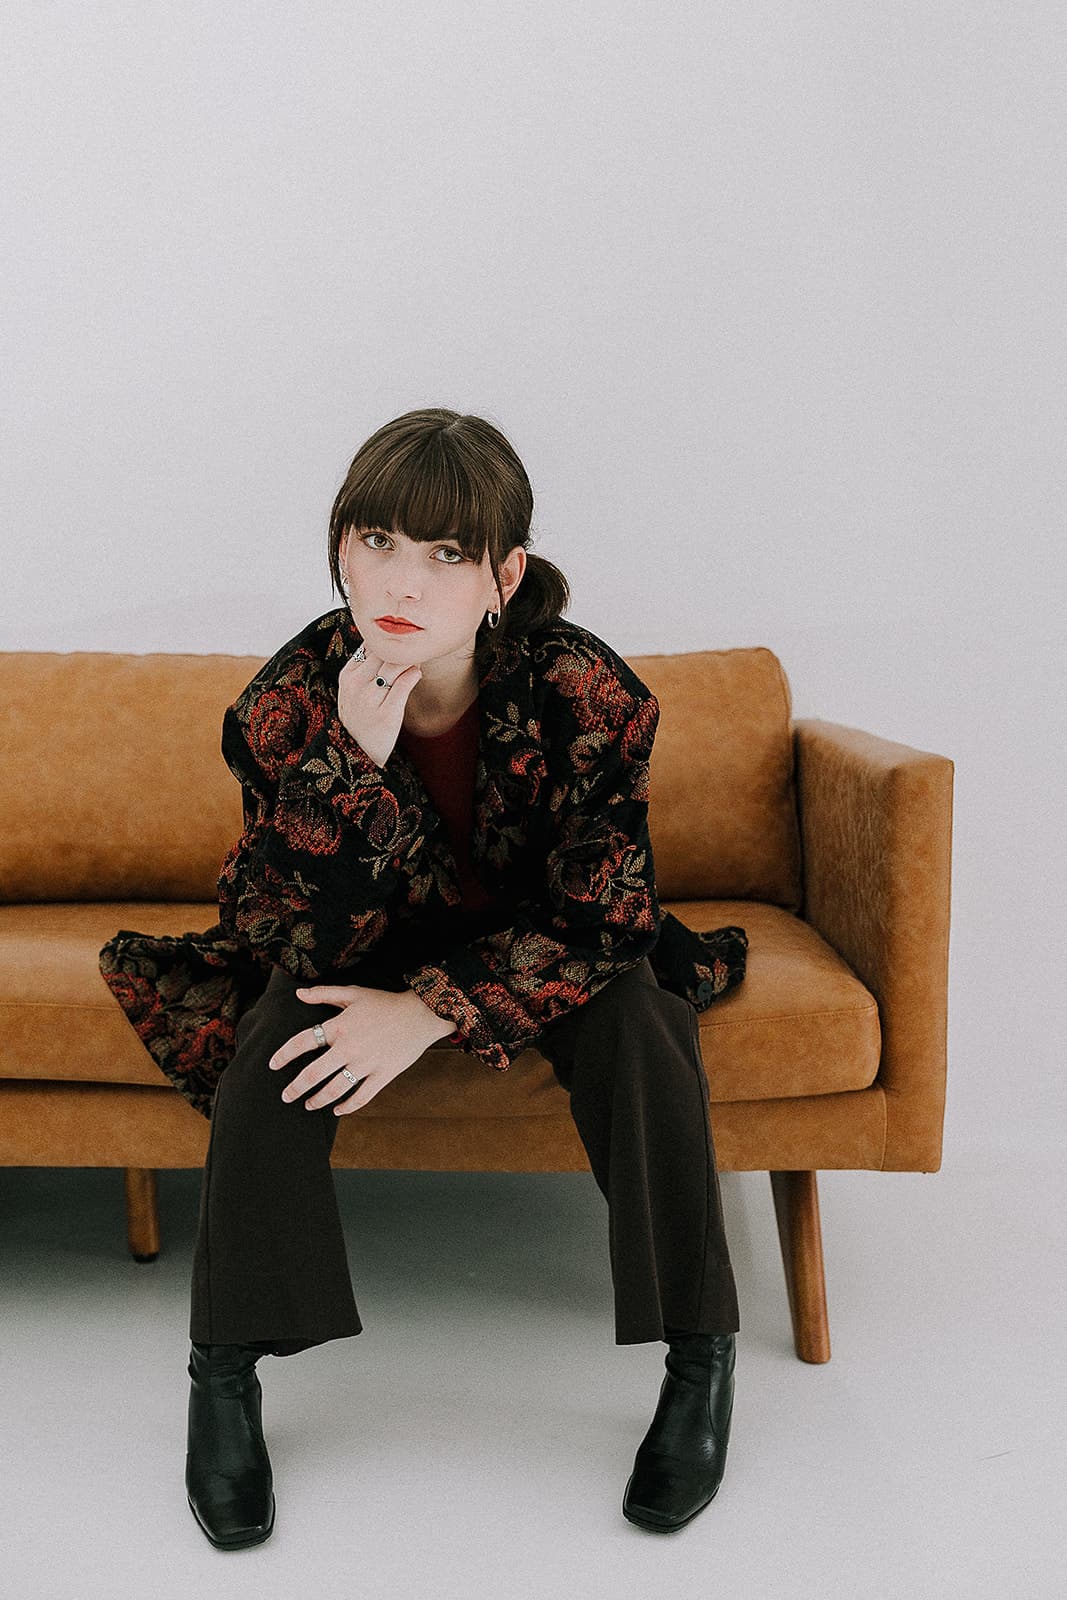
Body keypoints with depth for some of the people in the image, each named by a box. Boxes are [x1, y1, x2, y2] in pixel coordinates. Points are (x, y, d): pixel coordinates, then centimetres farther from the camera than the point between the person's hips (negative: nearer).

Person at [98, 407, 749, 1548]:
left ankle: (700, 1358, -15)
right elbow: (325, 938, -27)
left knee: (631, 1015, -30)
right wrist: (356, 758, -42)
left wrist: (433, 1010, -32)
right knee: (277, 1041, -27)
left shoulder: (586, 691, -27)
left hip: (542, 939, -1)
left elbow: (601, 916, -23)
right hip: (364, 941, 1)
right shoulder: (291, 700, -24)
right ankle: (225, 1376, -12)